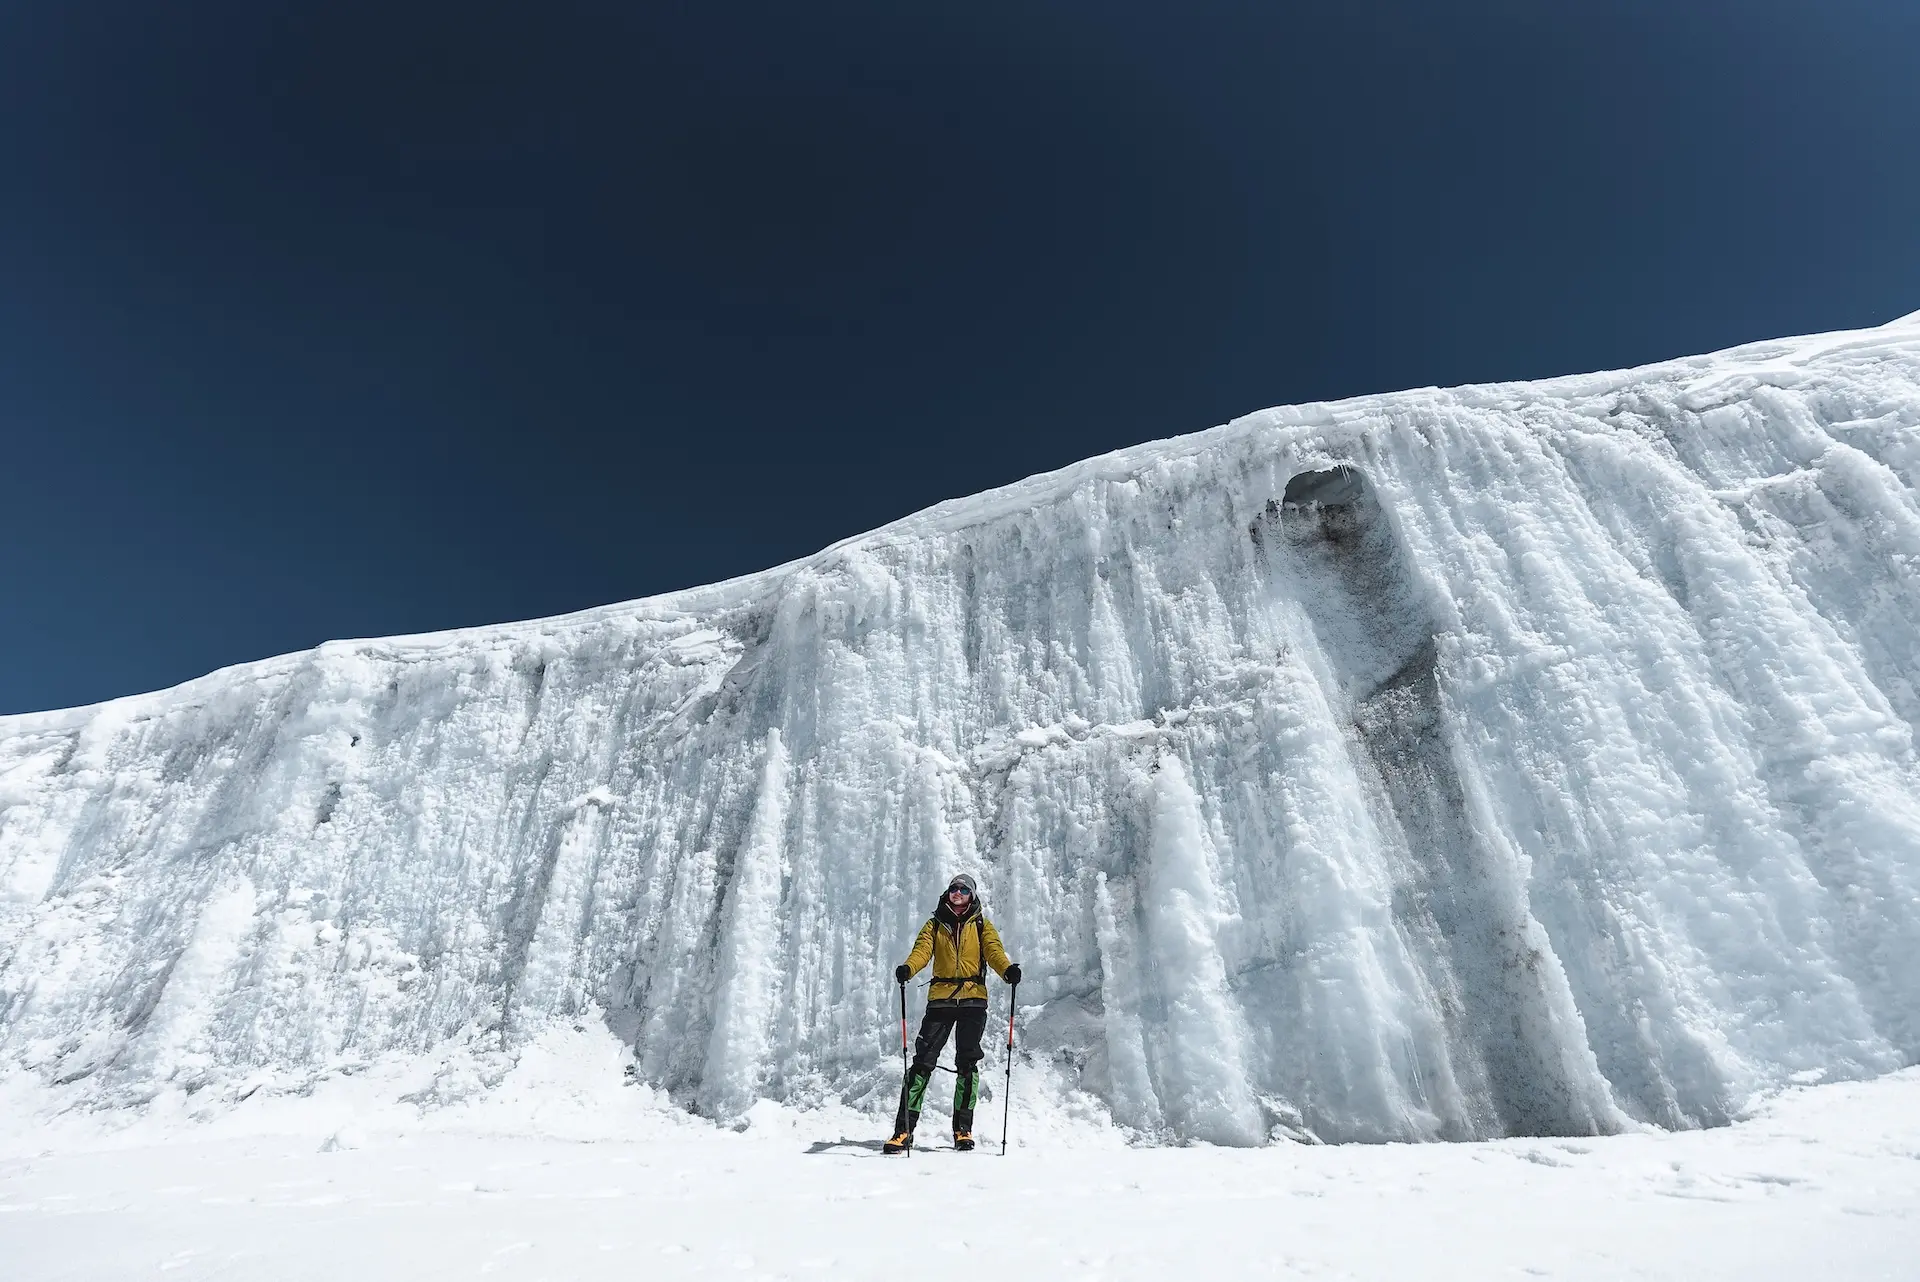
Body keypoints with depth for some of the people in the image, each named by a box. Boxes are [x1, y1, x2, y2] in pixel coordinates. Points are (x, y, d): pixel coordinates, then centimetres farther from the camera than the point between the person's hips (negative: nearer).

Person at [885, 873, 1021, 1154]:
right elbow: (922, 950, -1)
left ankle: (963, 1129, 14)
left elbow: (993, 950, -3)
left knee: (967, 1062, 1)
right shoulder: (935, 924, 14)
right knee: (923, 1060, -5)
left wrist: (1007, 969, -25)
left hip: (973, 998, 0)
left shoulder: (982, 925, 13)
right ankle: (904, 1129, 0)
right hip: (941, 997, 0)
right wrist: (907, 968, -23)